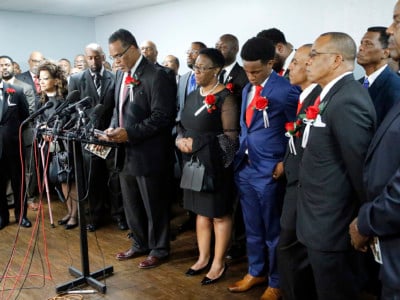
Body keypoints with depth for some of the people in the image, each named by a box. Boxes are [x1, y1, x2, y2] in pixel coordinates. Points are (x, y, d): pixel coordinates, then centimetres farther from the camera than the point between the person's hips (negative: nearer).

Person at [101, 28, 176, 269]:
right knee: (131, 204, 18)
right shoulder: (121, 74, 11)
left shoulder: (156, 75, -15)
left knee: (154, 205, 7)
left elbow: (162, 116, -20)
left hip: (148, 153, -8)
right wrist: (113, 128, 0)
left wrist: (130, 133, -23)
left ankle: (159, 249, 25)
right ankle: (140, 244, 36)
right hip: (126, 152, 8)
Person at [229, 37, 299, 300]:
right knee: (252, 227, 19)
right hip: (245, 167, 7)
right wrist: (241, 154, 10)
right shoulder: (247, 89, 9)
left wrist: (285, 163, -11)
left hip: (269, 171, -6)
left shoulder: (286, 90, -15)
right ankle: (255, 272, 38)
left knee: (273, 230, 9)